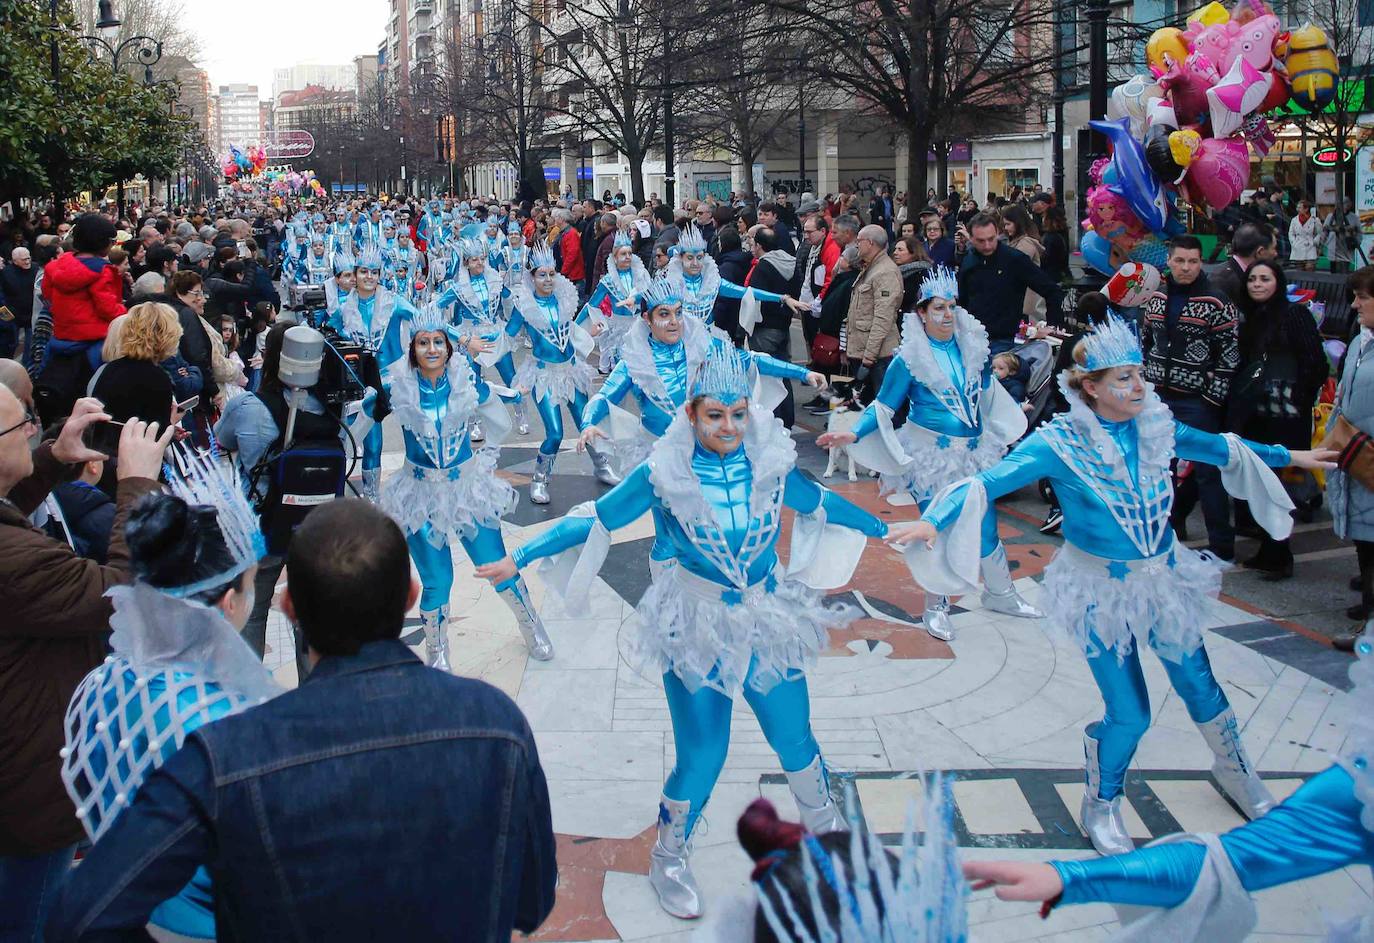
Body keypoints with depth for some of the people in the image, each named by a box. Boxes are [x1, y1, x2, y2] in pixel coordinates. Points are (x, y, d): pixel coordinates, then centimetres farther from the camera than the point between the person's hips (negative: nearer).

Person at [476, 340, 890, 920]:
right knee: (702, 755, 1)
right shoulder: (664, 473, -15)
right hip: (696, 625, -3)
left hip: (768, 618, 3)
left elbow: (818, 503, 10)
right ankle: (669, 860, 28)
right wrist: (518, 559, -10)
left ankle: (826, 828, 42)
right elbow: (595, 520, -8)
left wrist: (883, 528, 21)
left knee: (794, 739, 12)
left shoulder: (771, 460, -7)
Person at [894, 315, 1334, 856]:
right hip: (1102, 589, -4)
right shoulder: (1061, 443, -19)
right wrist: (934, 520, -44)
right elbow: (993, 480, -29)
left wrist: (1287, 456, 25)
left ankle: (1234, 771, 47)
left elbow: (1217, 447, 13)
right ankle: (1101, 806, 25)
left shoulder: (1154, 426, -5)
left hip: (1165, 578, 5)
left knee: (1200, 686, 16)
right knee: (1130, 714, -3)